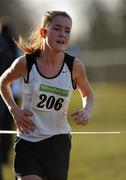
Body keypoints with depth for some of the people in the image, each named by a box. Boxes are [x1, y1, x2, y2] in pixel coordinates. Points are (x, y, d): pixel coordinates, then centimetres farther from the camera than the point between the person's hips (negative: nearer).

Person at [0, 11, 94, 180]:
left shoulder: (74, 65, -5)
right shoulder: (26, 63, -8)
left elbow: (87, 94, 14)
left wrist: (86, 111, -7)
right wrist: (14, 109, -2)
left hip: (58, 142, 2)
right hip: (27, 140, -2)